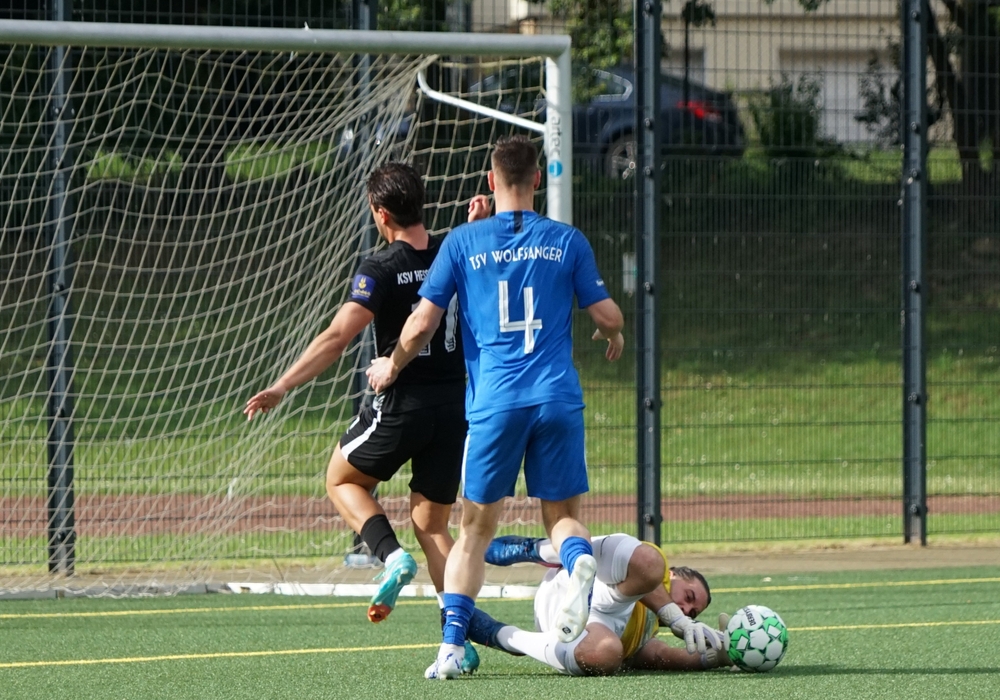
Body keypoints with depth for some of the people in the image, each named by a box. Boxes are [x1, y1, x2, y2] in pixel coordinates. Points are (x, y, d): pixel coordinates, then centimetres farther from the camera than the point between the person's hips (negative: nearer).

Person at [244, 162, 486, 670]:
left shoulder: (380, 271, -13)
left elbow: (337, 338, -21)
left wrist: (280, 388, -20)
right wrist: (478, 227, 21)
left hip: (401, 404, -5)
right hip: (454, 405, 5)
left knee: (342, 480, 21)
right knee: (431, 524, 14)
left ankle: (390, 554, -6)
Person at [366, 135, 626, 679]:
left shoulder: (463, 241, 4)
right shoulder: (566, 241, 6)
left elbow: (423, 322, 4)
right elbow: (607, 315, 9)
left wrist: (392, 366, 23)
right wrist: (613, 336, 33)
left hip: (494, 403, 0)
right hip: (558, 398, 1)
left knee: (475, 528, 9)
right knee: (561, 513, 9)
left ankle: (452, 644, 2)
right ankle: (580, 561, -27)